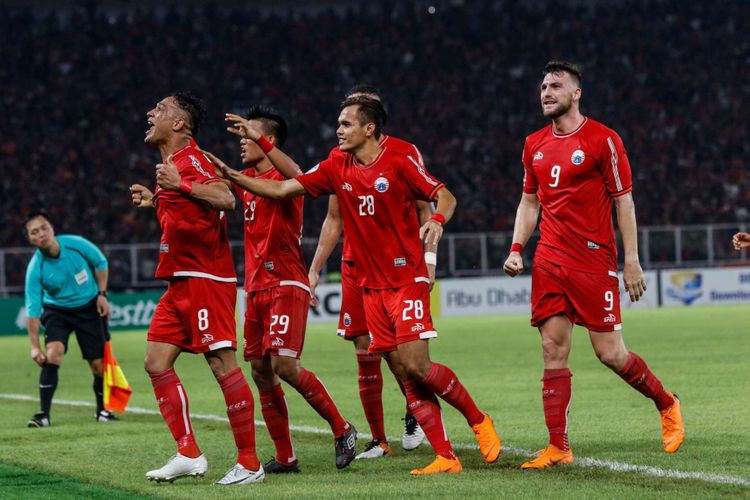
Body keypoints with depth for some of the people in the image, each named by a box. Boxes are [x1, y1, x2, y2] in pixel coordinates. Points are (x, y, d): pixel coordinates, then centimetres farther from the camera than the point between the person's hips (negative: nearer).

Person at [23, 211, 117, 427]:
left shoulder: (76, 244, -20)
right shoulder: (35, 269, -23)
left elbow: (101, 264, 1)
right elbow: (32, 309, -21)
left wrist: (102, 294, -4)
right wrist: (35, 346, -27)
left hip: (89, 308, 1)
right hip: (56, 311, -1)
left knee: (98, 364, 1)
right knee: (52, 354, -25)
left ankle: (102, 410, 26)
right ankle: (44, 414, -24)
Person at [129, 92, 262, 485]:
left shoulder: (190, 159, -12)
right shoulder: (173, 163, 18)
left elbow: (225, 199, -27)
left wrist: (180, 185, -33)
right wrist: (156, 201, 21)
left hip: (204, 279, -10)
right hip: (180, 282, 10)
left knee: (223, 365, -9)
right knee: (157, 363, 5)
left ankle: (249, 463, -6)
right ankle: (188, 454, 7)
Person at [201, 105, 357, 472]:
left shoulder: (284, 175, -8)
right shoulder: (247, 178, 16)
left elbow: (282, 188, -31)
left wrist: (232, 177, -42)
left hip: (285, 284, -8)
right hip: (256, 287, 8)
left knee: (284, 364, -18)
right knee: (261, 371, 3)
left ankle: (342, 430, -3)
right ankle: (285, 457, 7)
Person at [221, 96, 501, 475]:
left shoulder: (399, 164, -7)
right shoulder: (336, 169, 8)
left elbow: (445, 195, -5)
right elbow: (284, 189, 10)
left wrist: (437, 220, -26)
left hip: (407, 280, -5)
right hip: (372, 288, 6)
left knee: (416, 366, -15)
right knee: (404, 375, -1)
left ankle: (478, 420, 6)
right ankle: (445, 457, 0)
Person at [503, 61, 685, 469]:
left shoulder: (602, 140, -7)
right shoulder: (535, 145, 11)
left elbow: (624, 202, -6)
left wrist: (631, 261, -10)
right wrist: (516, 248, 7)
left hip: (594, 262, -5)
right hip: (549, 262, 5)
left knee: (609, 353, -3)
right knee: (553, 352, -1)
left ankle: (667, 404, 22)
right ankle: (558, 447, 0)